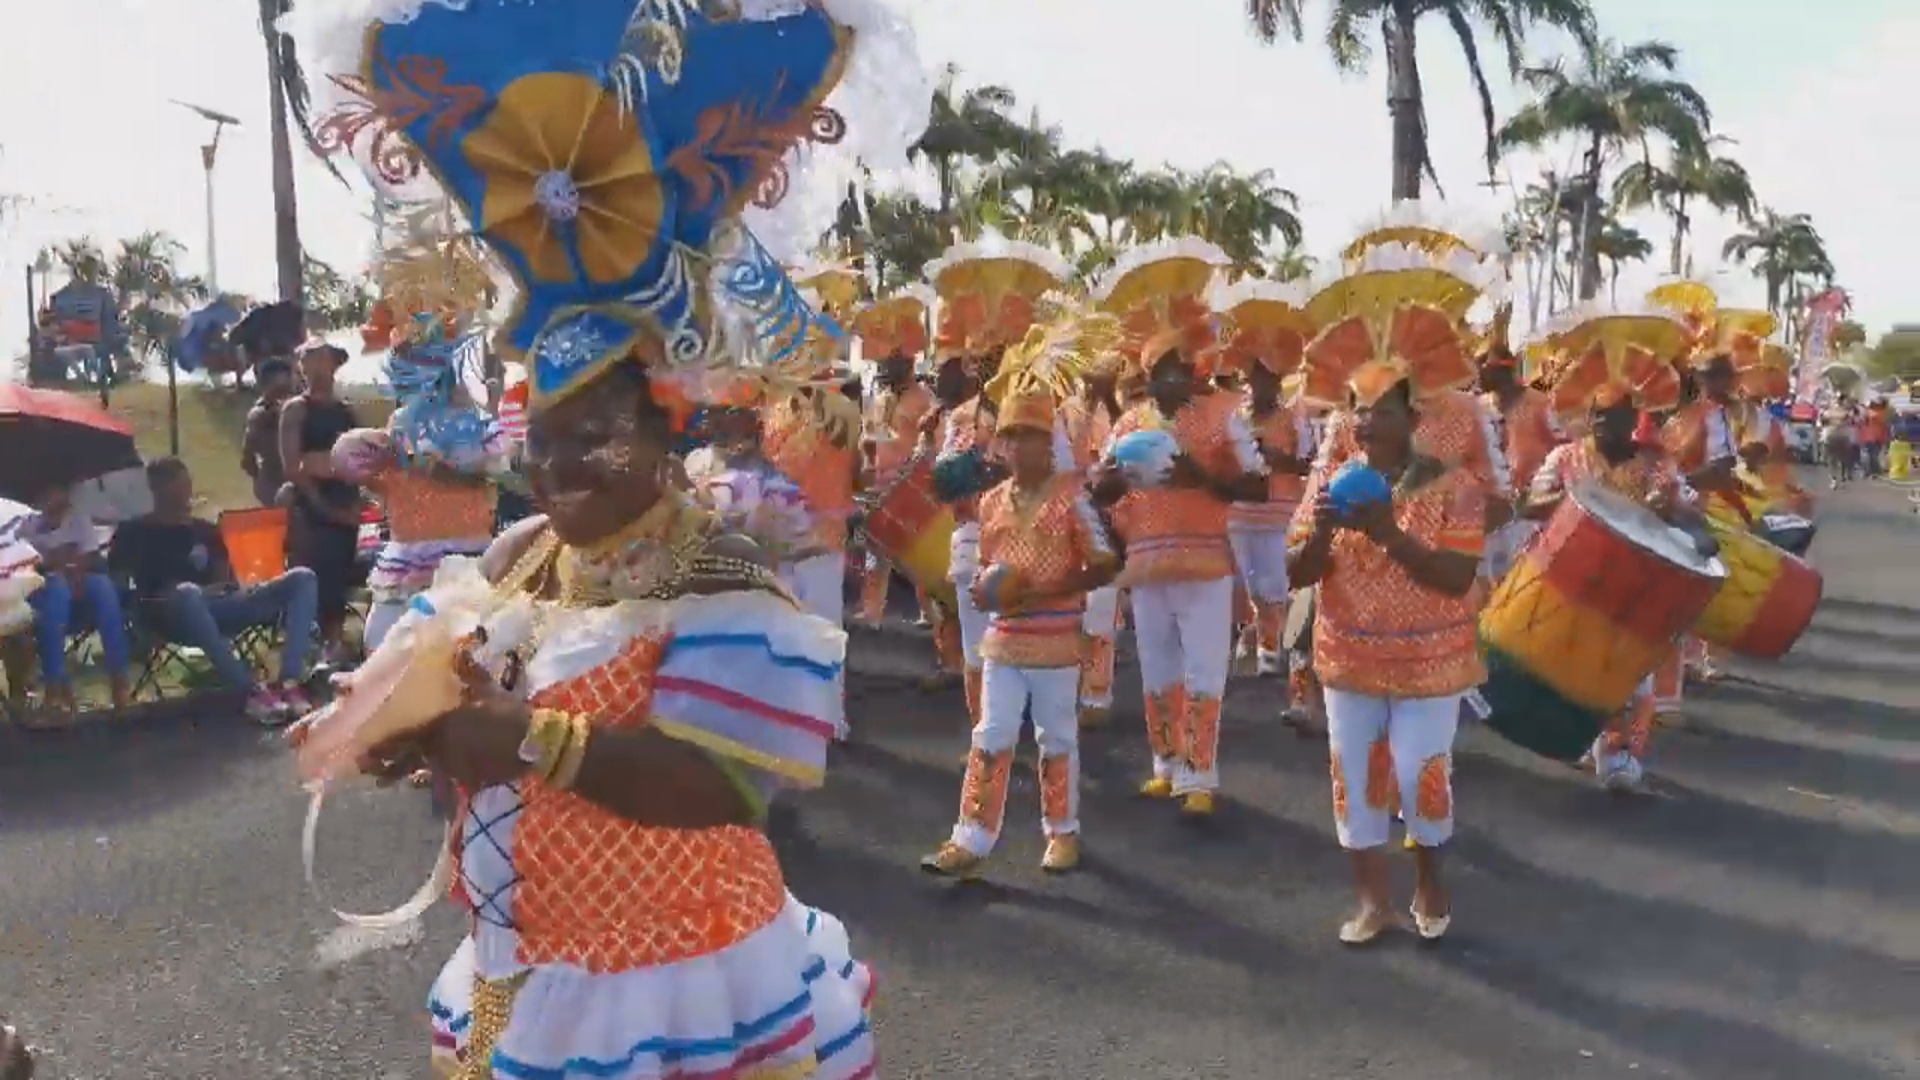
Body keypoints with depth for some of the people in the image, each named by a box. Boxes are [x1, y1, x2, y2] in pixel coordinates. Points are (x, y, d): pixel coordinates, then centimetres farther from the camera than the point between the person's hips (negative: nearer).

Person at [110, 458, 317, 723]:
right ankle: (253, 692, -44)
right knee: (186, 593, -42)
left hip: (217, 610, 5)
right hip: (171, 616, -5)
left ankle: (290, 684, -32)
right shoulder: (134, 532, 14)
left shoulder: (205, 530, 25)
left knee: (302, 578, -14)